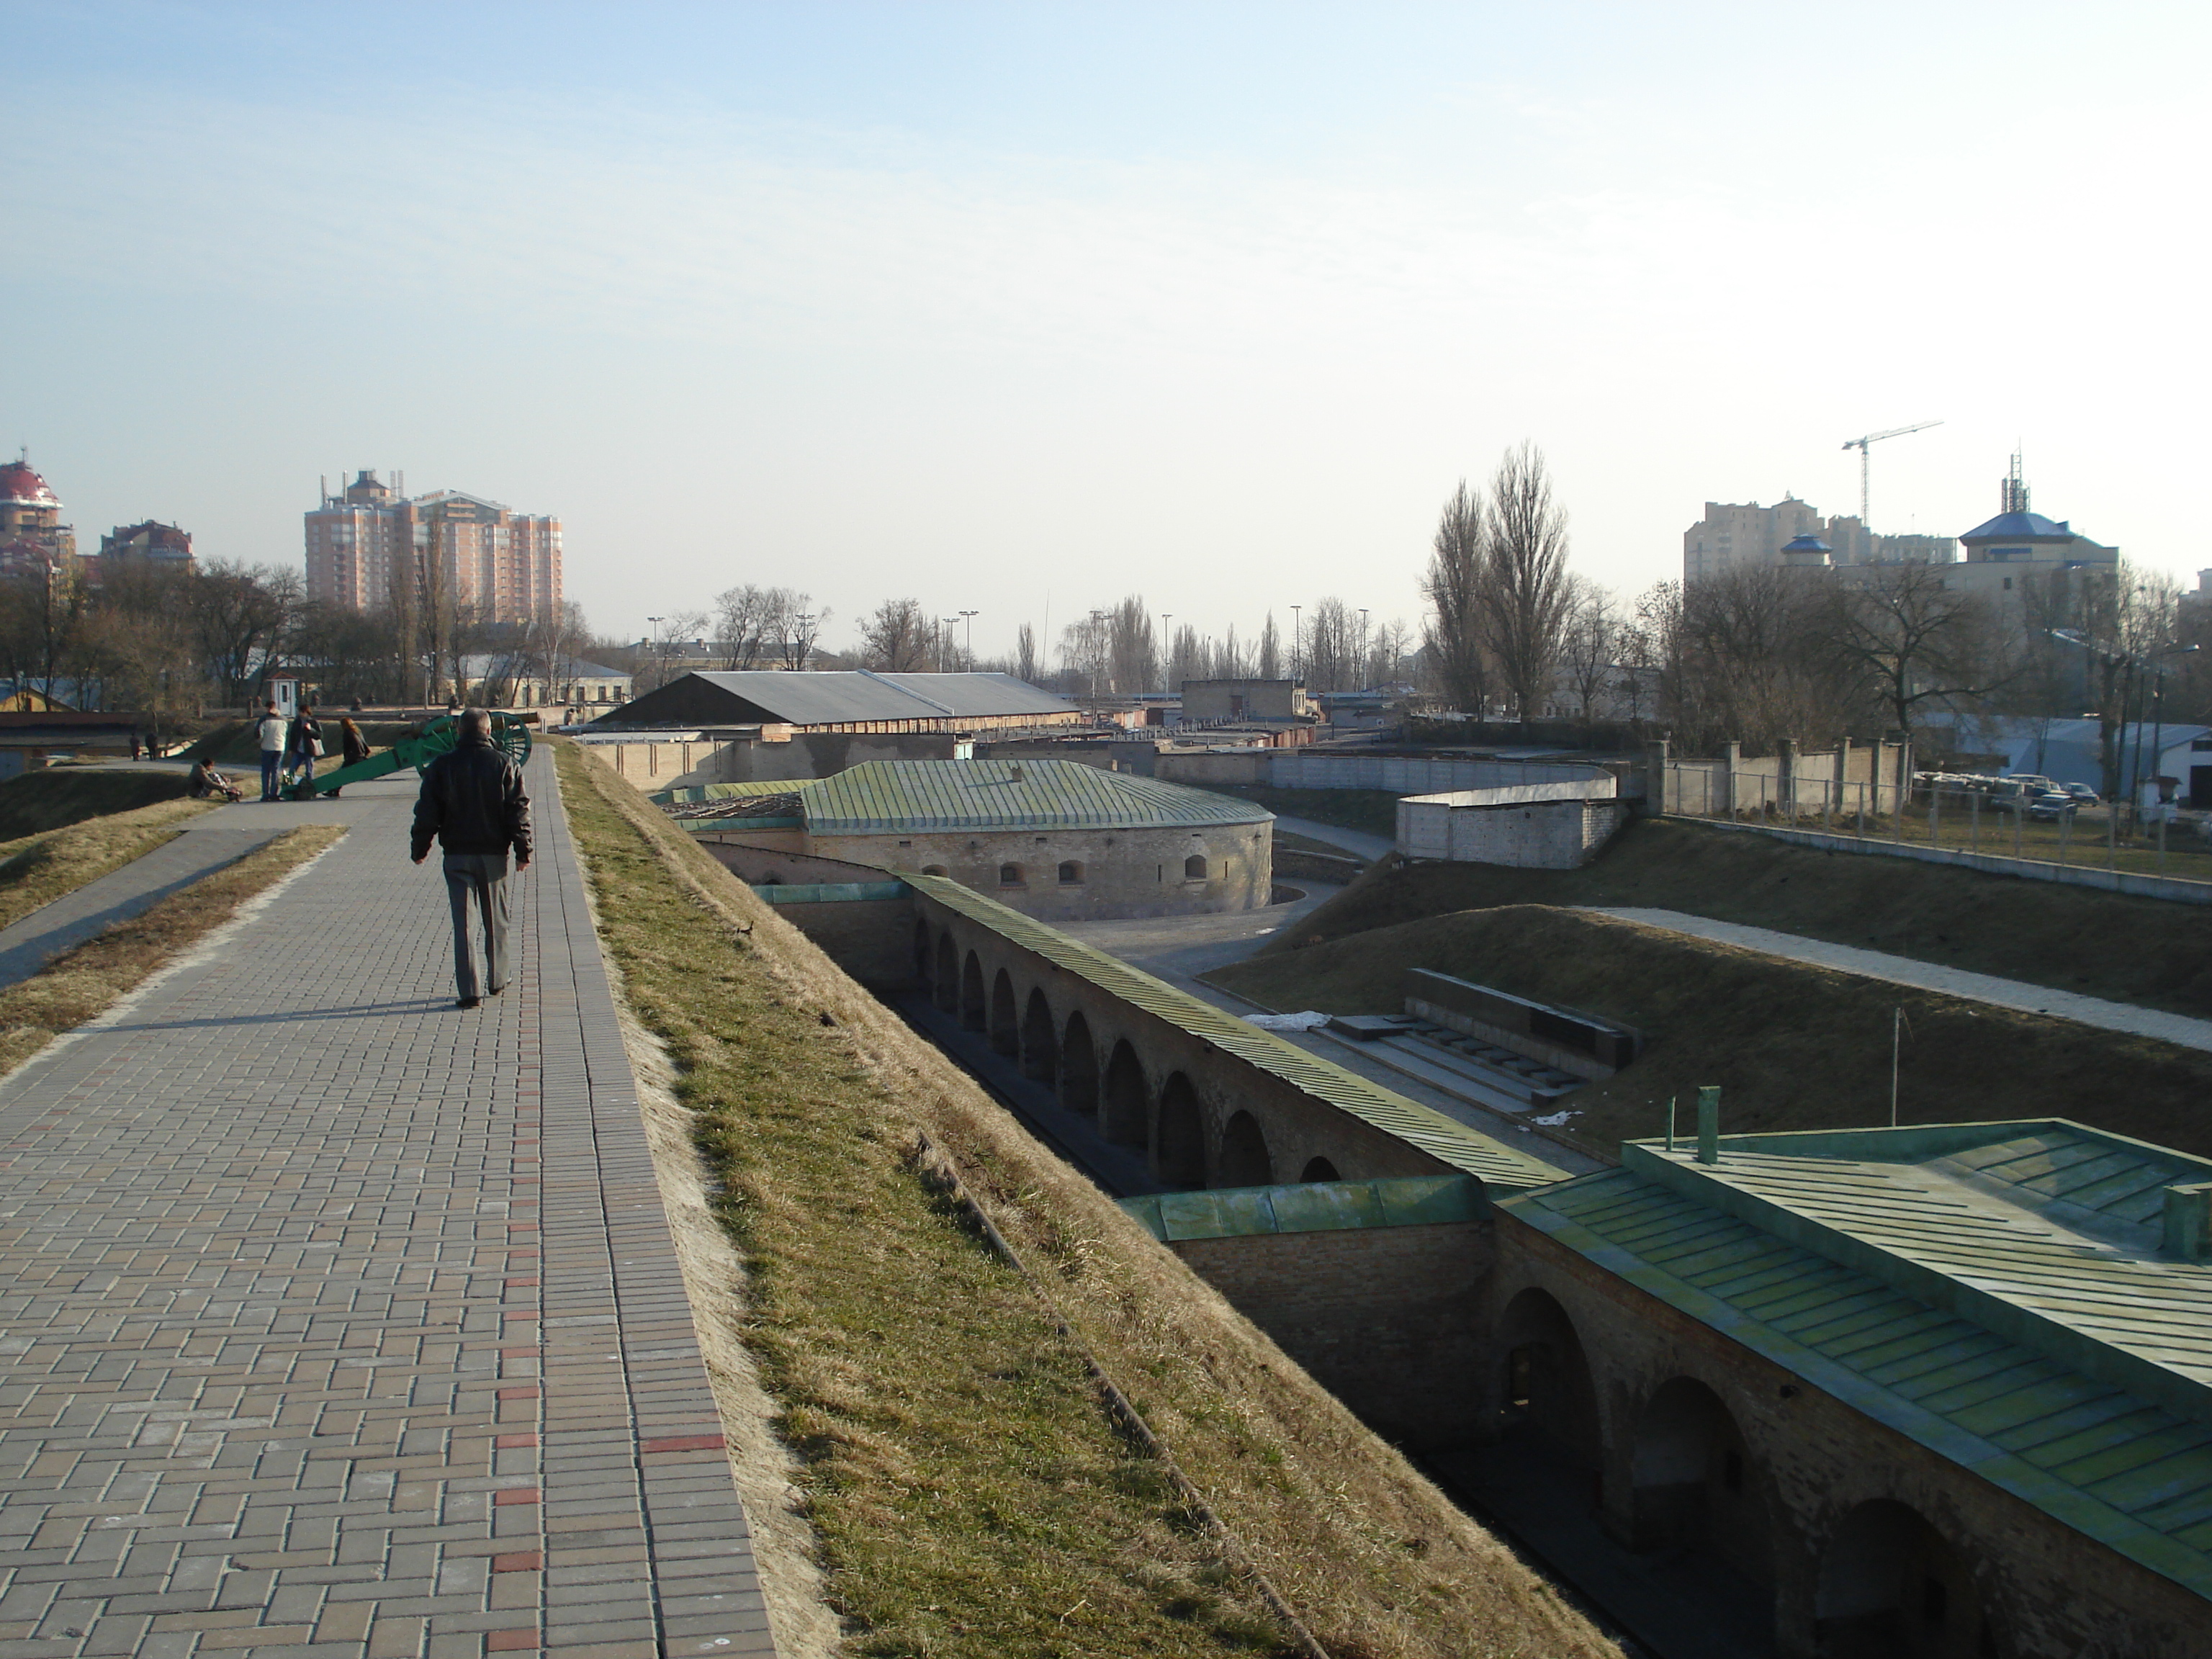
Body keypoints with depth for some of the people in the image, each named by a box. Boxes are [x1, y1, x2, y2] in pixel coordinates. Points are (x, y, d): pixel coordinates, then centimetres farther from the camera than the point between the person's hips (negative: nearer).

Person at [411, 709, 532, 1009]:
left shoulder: (442, 766, -1)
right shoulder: (504, 765, -3)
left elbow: (427, 812, 1)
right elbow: (519, 811, -5)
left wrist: (420, 849, 11)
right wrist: (523, 850, 0)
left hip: (456, 854, 0)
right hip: (494, 853, 0)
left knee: (461, 924, 1)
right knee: (496, 922, 15)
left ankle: (468, 990, -5)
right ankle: (496, 981, 25)